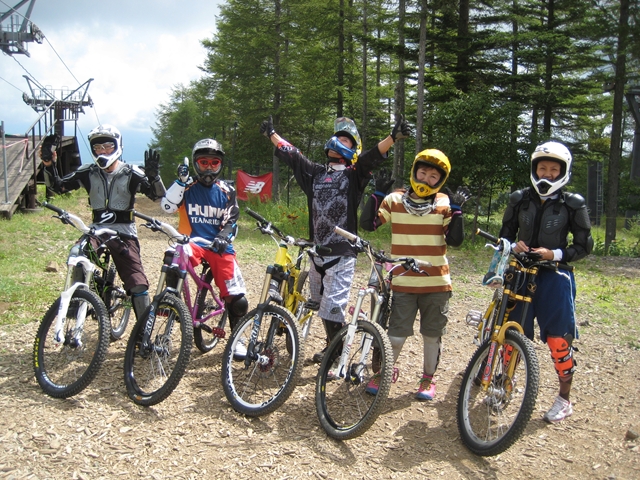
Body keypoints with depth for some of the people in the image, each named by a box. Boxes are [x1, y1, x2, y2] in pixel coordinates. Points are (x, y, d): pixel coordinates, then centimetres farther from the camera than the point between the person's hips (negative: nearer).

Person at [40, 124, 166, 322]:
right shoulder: (88, 173, 3)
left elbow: (157, 195, -13)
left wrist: (152, 175, -32)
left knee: (137, 284, -8)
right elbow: (57, 186, 4)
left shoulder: (130, 173, -4)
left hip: (124, 233, -2)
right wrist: (49, 166, -14)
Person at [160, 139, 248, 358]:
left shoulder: (227, 191, 10)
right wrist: (181, 181, -17)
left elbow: (231, 221, 6)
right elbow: (168, 207, -10)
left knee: (236, 297, -7)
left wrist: (223, 238, -13)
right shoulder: (188, 188, 5)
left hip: (220, 247, 1)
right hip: (191, 242, -1)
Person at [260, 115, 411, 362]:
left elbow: (373, 156, -17)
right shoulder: (316, 172, 13)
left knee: (332, 307, -8)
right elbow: (290, 154, 23)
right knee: (321, 303, 16)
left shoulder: (354, 174, -1)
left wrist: (394, 136, -33)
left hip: (341, 252, -6)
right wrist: (271, 134, 32)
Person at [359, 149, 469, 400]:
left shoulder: (445, 204, 0)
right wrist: (378, 193, -10)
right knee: (397, 333, 2)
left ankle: (428, 378, 30)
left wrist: (457, 210, -15)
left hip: (437, 283, 1)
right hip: (403, 283, 0)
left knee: (432, 333, 11)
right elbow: (367, 223, -6)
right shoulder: (395, 199, 1)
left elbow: (455, 240, -7)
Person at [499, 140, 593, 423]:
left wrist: (554, 254, -14)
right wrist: (513, 246, -11)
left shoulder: (572, 204, -3)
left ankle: (564, 399, 17)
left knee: (559, 339, -1)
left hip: (554, 276, -2)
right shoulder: (519, 200, 4)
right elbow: (505, 235, 11)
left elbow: (584, 245, 0)